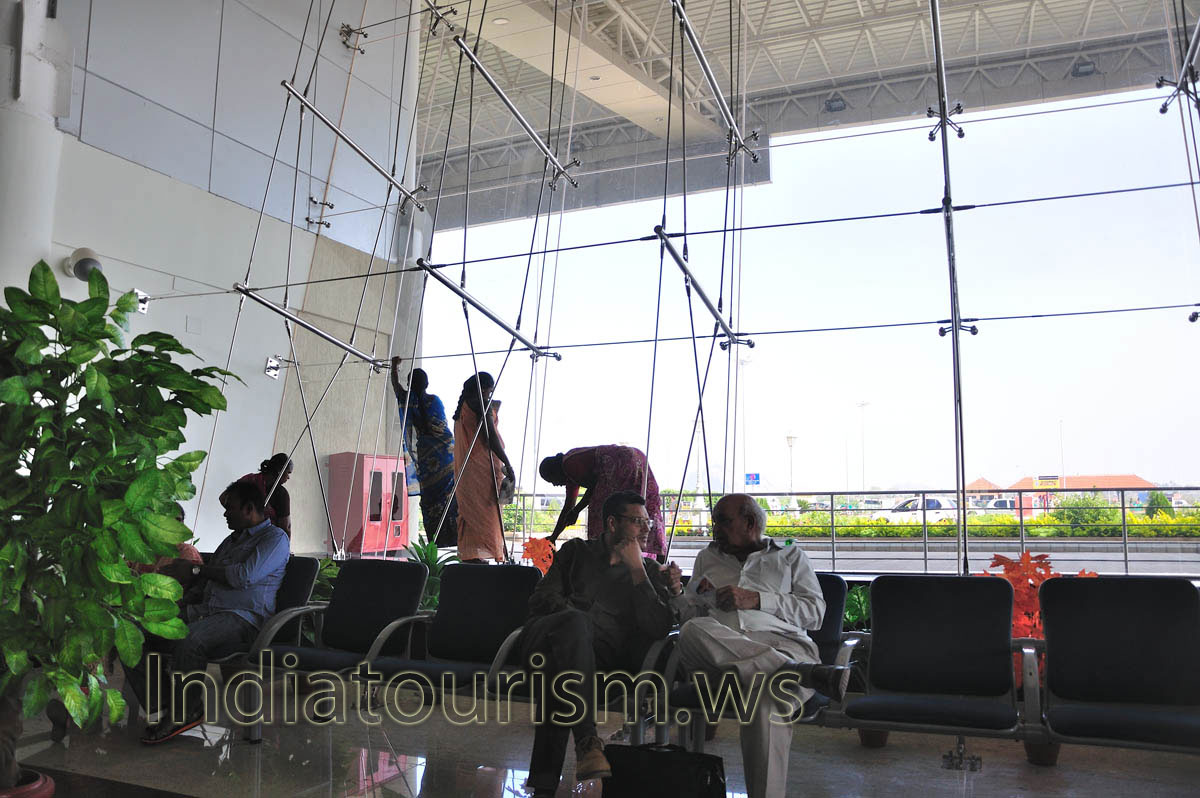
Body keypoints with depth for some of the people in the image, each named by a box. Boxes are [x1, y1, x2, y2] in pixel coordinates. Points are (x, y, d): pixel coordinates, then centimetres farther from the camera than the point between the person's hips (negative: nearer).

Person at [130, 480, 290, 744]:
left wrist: (198, 568, -1)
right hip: (205, 611, 9)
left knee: (189, 639, -37)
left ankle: (181, 713, -17)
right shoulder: (231, 541, 30)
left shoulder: (275, 538, 0)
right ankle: (160, 710, -12)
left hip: (242, 617, -9)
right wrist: (176, 605, 7)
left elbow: (245, 576, -15)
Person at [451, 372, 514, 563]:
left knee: (468, 508, 11)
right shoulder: (481, 404, -11)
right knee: (483, 509, -6)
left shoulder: (463, 405, 17)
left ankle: (467, 553, 12)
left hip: (464, 466, 9)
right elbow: (490, 437, -17)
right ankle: (477, 553, -8)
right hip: (482, 465, -9)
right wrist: (507, 465, -16)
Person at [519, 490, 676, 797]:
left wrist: (637, 569, 0)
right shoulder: (576, 552, 24)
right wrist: (575, 616, -7)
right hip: (546, 635, 0)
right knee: (575, 622, -38)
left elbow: (660, 627, 4)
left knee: (560, 678, -37)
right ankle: (587, 742, -46)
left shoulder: (649, 570, 22)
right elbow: (541, 599, 13)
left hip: (600, 653, 0)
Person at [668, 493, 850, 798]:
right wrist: (676, 593, 9)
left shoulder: (790, 555, 23)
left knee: (766, 700, -40)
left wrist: (756, 599, 0)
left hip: (779, 639, -2)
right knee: (693, 633, -37)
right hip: (718, 649, 3)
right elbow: (690, 614, 31)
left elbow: (815, 612, 10)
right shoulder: (708, 558, 33)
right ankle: (806, 672, -40)